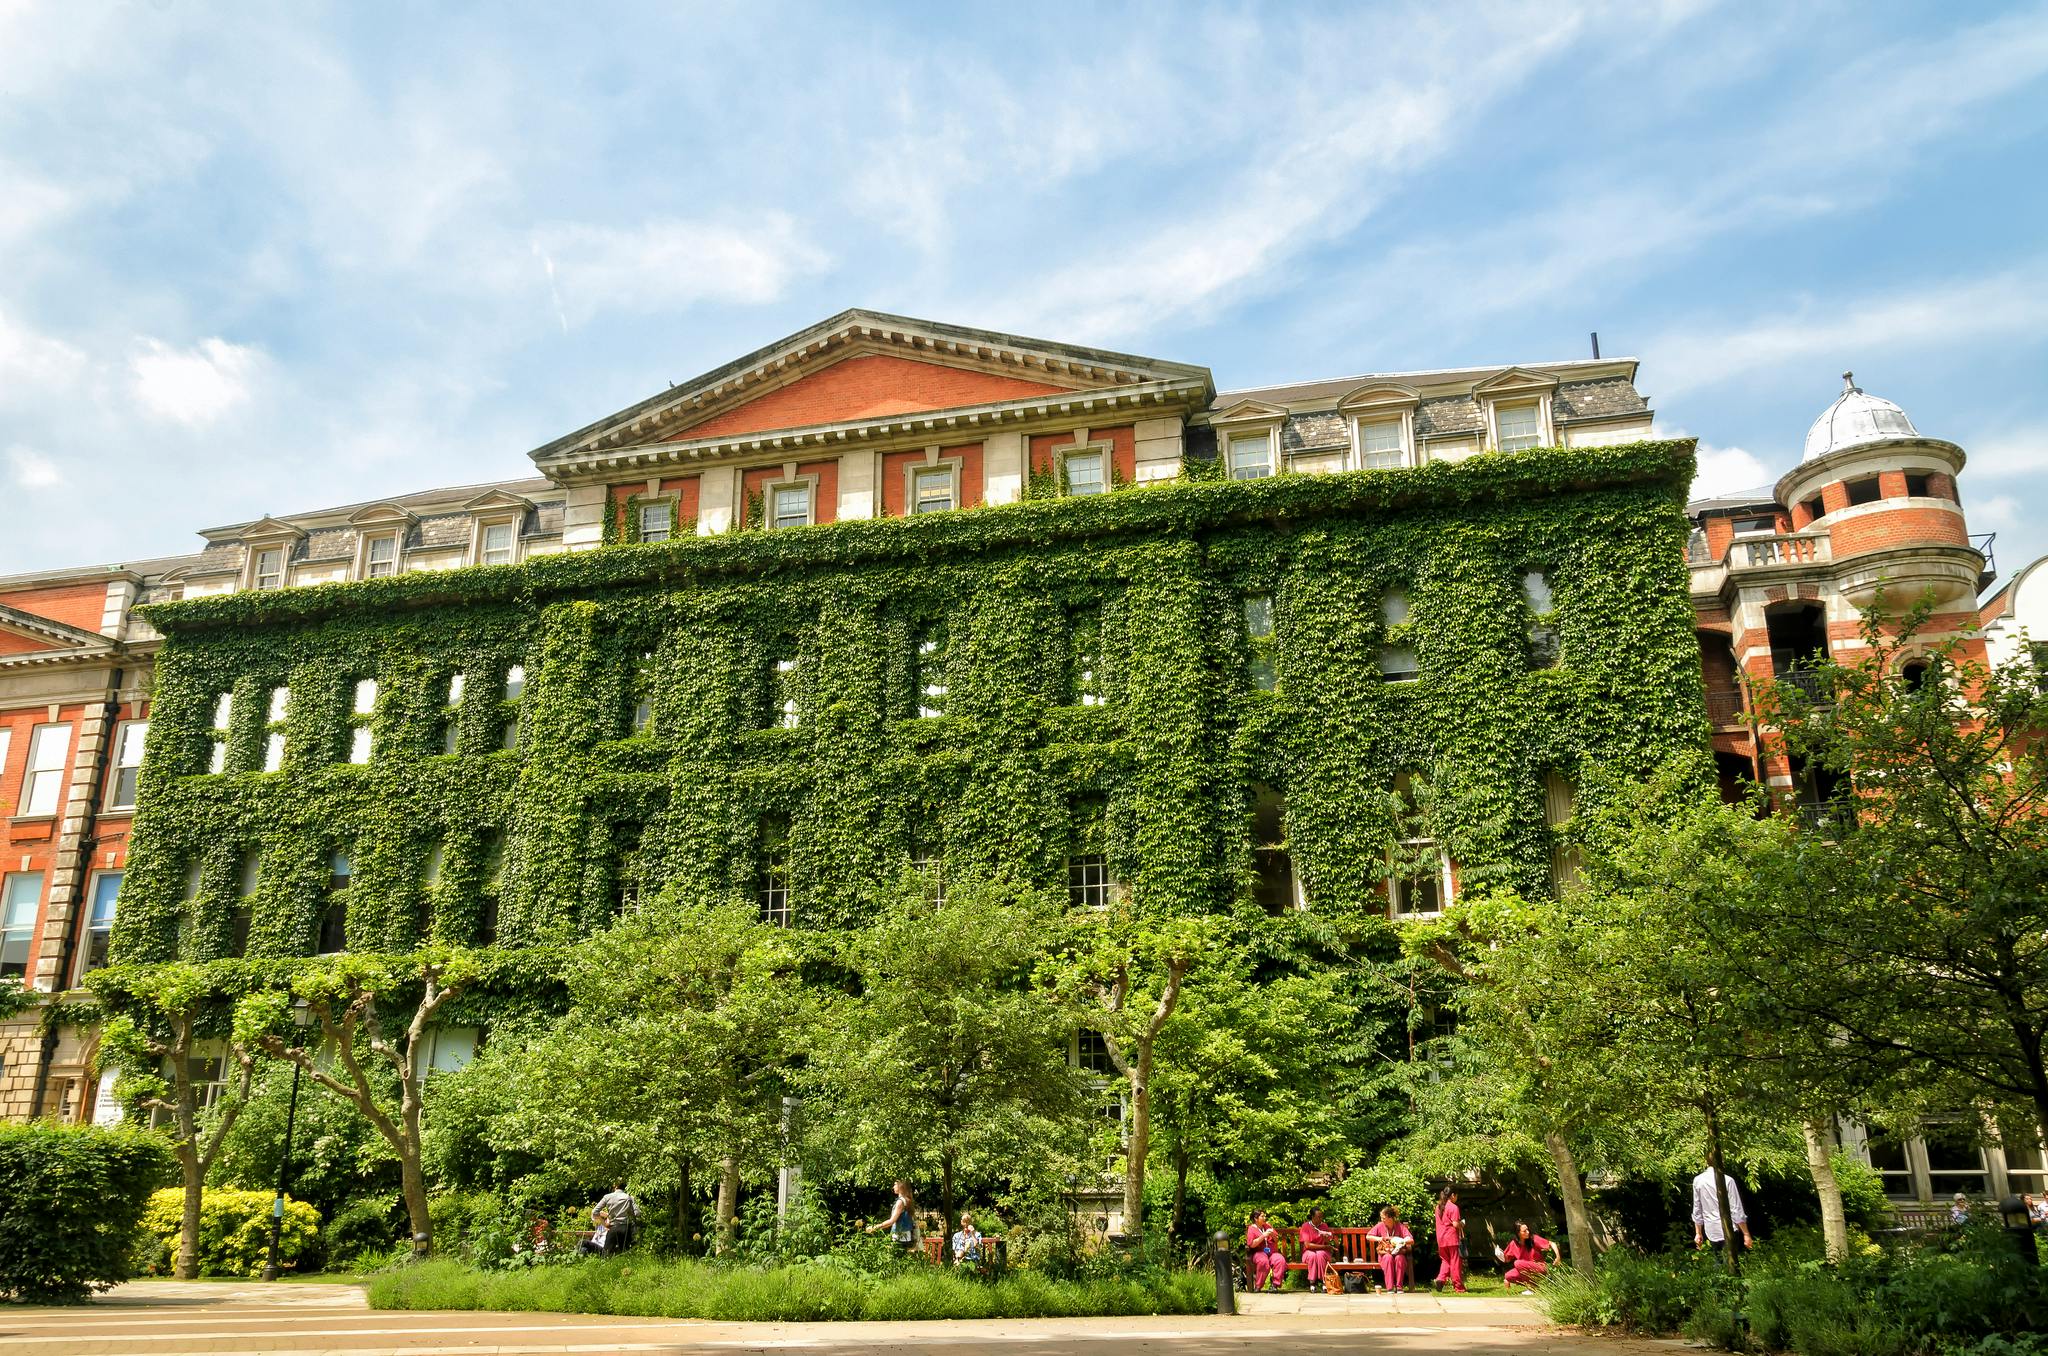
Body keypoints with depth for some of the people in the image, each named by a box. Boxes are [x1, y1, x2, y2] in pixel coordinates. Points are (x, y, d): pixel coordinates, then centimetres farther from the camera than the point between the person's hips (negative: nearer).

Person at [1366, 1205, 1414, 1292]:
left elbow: (1411, 1241, -15)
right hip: (1385, 1254, 1)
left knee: (1399, 1258, -35)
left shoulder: (1400, 1226, -7)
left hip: (1398, 1253, -1)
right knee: (1388, 1258, -34)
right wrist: (1378, 1239, -13)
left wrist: (1401, 1241, -31)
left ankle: (1399, 1286, -29)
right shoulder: (1380, 1226, -3)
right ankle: (1390, 1287, -34)